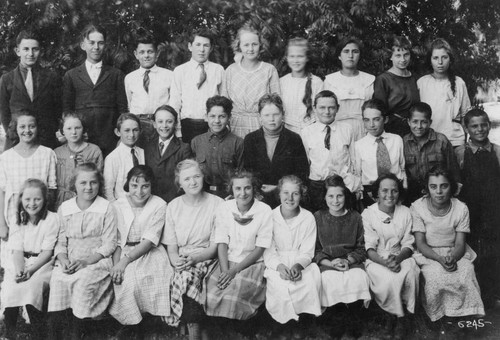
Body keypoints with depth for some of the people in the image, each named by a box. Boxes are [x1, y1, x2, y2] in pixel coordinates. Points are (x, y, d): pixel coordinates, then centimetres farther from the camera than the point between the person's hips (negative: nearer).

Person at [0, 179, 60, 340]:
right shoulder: (19, 220, 7)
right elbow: (17, 250, -1)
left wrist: (31, 270, -22)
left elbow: (47, 251, -8)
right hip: (20, 263, 4)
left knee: (31, 288, -30)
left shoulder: (52, 219, -5)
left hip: (42, 264, -3)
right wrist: (19, 270, -20)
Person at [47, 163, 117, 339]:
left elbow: (109, 244, -3)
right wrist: (63, 259, -9)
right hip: (69, 261, 3)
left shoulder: (106, 209, 0)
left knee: (83, 280, -32)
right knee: (57, 278, -27)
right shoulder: (64, 208, 12)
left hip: (97, 260, -3)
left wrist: (87, 261, -15)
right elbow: (61, 241, 12)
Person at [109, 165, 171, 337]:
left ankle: (132, 322, -4)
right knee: (122, 278, -29)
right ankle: (132, 322, -4)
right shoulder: (117, 206, 4)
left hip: (150, 253, -1)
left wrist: (125, 260, -23)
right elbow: (116, 241, 2)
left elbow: (149, 240, -11)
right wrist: (116, 264, -18)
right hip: (124, 252, 2)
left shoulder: (159, 205, -4)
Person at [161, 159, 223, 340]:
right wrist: (177, 261, -17)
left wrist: (194, 259, -20)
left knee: (187, 277, -31)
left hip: (206, 258, -2)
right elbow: (171, 246, 6)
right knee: (186, 277, -31)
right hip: (182, 260, 2)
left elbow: (215, 245, -3)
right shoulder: (173, 207, 8)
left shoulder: (217, 204, -1)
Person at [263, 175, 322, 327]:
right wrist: (280, 266, -24)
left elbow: (307, 253, -1)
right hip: (276, 265, -1)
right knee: (280, 285, -33)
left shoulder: (308, 218, 0)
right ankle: (289, 320, -14)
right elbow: (268, 252, -4)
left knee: (311, 282, -31)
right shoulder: (270, 217, -2)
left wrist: (298, 265, -23)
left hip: (302, 265, 1)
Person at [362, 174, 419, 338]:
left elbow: (408, 245, 3)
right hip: (376, 259, -3)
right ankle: (400, 318, -10)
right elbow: (369, 249, -8)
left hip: (400, 257, 3)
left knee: (412, 272, -31)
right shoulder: (368, 214, -5)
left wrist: (397, 258, -20)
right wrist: (385, 262, -28)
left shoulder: (405, 212, 4)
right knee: (390, 279, -34)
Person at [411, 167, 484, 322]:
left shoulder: (461, 208, -7)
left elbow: (460, 244, -5)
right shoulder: (418, 207, -11)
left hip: (455, 253, 2)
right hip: (428, 254, -2)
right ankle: (436, 314, -5)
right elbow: (420, 243, -10)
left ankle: (463, 313, -1)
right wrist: (440, 259, -27)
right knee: (436, 276, -32)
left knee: (466, 275, -27)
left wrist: (452, 258, -29)